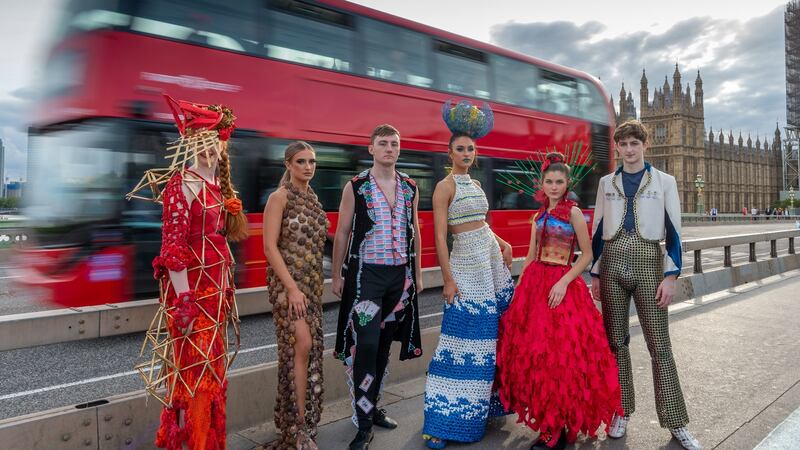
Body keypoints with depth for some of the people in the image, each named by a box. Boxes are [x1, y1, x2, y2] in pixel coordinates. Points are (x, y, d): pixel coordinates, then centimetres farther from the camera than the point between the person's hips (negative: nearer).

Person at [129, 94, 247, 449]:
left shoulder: (220, 186, 12)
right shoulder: (182, 183, -12)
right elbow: (172, 245, -18)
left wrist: (226, 290, 16)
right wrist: (184, 299, -22)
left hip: (216, 288, 8)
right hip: (191, 289, -8)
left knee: (212, 368, 16)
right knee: (194, 372, 2)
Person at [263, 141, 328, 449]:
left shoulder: (312, 198, 13)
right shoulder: (280, 197, -8)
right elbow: (269, 246, -14)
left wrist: (314, 285, 12)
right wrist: (292, 287, -20)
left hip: (312, 282, 7)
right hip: (287, 281, -7)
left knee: (310, 348, 8)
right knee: (303, 346, -14)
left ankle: (292, 421, 23)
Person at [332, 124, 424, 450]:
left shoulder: (410, 188, 8)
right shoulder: (355, 187, -3)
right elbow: (342, 233, -1)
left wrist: (417, 273, 14)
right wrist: (336, 275, -3)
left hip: (400, 274, 5)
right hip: (365, 273, -4)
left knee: (384, 344, 13)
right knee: (365, 345, -9)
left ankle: (372, 406, 30)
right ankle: (363, 423, 3)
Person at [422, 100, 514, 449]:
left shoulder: (475, 184, 13)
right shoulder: (445, 186, -9)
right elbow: (440, 236, -14)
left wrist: (502, 244, 5)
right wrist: (448, 280, -17)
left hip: (493, 258, 8)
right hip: (466, 263, -8)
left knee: (490, 336, 13)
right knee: (463, 341, -6)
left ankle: (483, 405, 30)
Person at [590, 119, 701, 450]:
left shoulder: (664, 181, 5)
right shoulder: (606, 183, 10)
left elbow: (674, 231, 2)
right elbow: (598, 231, 11)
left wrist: (671, 276, -6)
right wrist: (595, 273, 8)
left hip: (648, 264, -2)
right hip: (612, 264, 2)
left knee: (659, 343, -1)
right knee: (616, 339, 8)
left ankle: (675, 422, 11)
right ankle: (621, 411, 21)